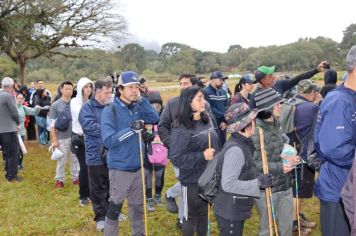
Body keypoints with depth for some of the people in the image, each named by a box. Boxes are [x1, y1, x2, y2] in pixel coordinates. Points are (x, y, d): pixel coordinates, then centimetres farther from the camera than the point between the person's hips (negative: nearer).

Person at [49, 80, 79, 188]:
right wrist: (54, 139, -7)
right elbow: (52, 124, -3)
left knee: (75, 159, 11)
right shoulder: (55, 105, -4)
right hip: (62, 138, -2)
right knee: (61, 160, 6)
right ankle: (60, 180, 19)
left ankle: (75, 178, 25)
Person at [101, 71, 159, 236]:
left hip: (138, 166, 6)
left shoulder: (138, 108, 4)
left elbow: (155, 119, -10)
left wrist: (141, 99, -14)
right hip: (120, 167, -6)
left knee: (138, 205, 19)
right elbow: (108, 141, -21)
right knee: (115, 207, 5)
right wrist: (131, 129, -27)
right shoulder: (110, 111, -14)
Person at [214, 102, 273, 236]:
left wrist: (258, 178, 2)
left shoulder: (244, 144, 4)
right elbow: (228, 184, -30)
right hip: (229, 212, -9)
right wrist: (258, 183, -25)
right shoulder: (235, 149, -26)